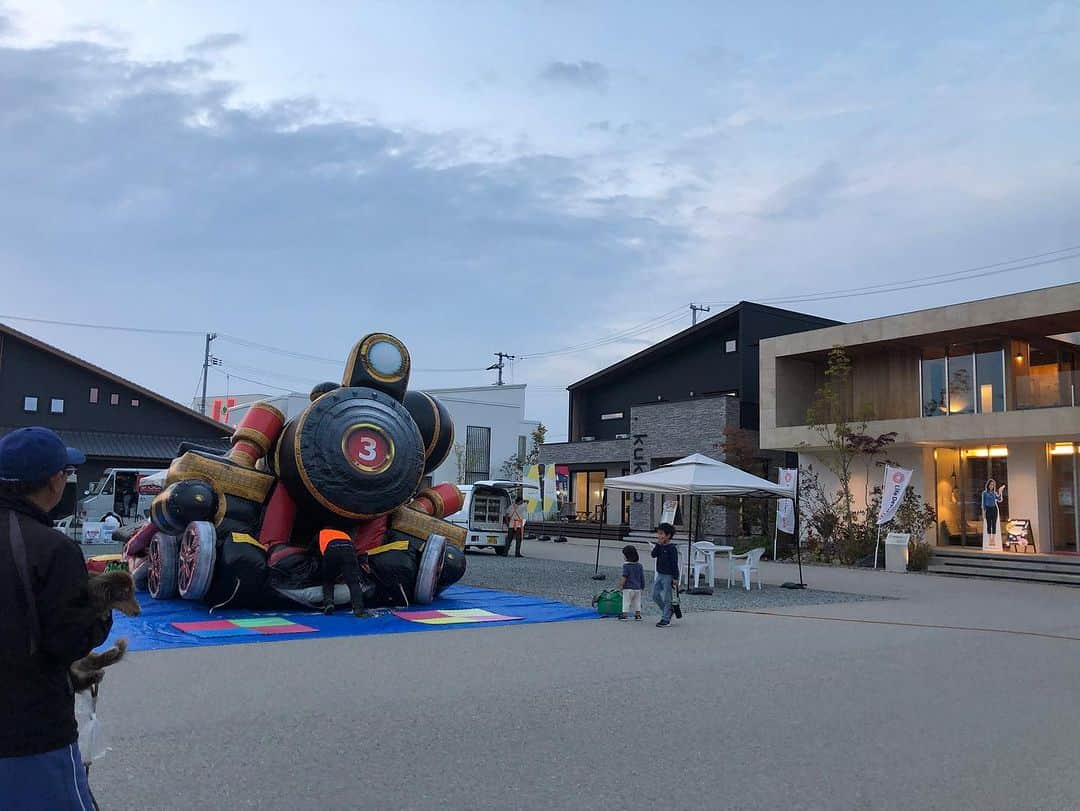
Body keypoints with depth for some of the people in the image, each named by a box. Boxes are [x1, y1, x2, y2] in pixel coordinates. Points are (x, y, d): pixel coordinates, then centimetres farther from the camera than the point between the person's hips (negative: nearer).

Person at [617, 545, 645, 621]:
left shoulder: (626, 565, -11)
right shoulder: (639, 566, 7)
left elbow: (624, 576, -18)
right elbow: (642, 578, 10)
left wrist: (621, 585, -10)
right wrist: (642, 587, 18)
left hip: (628, 588, -6)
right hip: (638, 588, 6)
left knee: (626, 602, 0)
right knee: (637, 602, 15)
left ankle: (624, 614, -2)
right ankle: (638, 615, 15)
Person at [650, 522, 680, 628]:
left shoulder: (672, 548, -13)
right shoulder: (659, 546, 8)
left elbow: (675, 564, -14)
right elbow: (653, 555, -6)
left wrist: (675, 578, -15)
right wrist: (658, 544, -13)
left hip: (668, 576, -8)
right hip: (659, 575, 8)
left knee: (666, 598, -2)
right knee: (655, 596, 10)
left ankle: (666, 620, 5)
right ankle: (667, 611, 27)